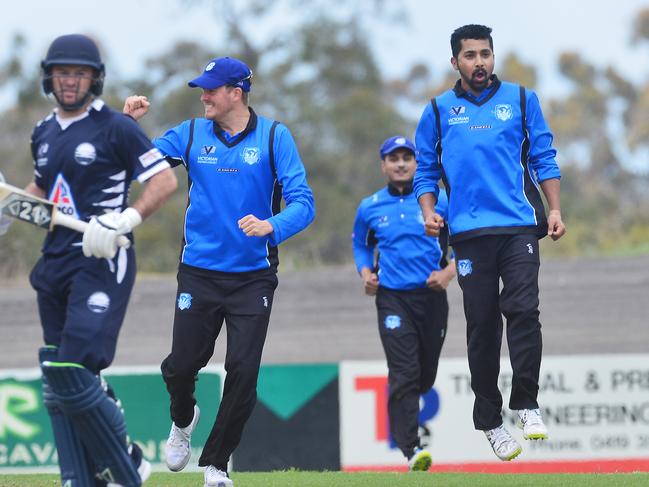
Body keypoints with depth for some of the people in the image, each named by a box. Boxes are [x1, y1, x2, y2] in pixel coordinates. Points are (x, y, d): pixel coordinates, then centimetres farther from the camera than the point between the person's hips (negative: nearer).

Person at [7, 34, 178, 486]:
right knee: (58, 382, 4)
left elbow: (165, 180, -7)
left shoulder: (116, 128, -5)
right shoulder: (44, 133, 15)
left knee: (74, 375, -18)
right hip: (55, 262, 8)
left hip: (102, 262, -8)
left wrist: (123, 220, -19)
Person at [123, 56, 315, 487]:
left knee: (243, 371, -6)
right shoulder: (191, 134, 5)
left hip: (253, 276, -2)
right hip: (199, 271, 2)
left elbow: (303, 204, -10)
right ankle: (183, 419, 34)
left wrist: (271, 227, -29)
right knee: (182, 365, -1)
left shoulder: (274, 137, -3)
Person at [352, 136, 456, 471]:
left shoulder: (438, 201, 3)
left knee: (426, 376, 10)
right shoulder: (370, 208, 8)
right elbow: (361, 245, 23)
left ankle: (399, 409, 42)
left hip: (432, 297, 1)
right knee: (404, 374, -15)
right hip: (393, 298, -1)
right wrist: (365, 274, 4)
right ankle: (412, 449, -20)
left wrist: (449, 272, -10)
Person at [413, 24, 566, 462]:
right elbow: (426, 170, 15)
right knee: (482, 324, 2)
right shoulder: (439, 112, 12)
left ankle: (526, 403, -7)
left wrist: (555, 211, 2)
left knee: (522, 310, -16)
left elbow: (544, 159, 11)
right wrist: (429, 212, -2)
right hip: (470, 231, 1)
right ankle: (489, 419, 10)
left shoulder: (521, 100, 11)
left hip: (519, 227, -1)